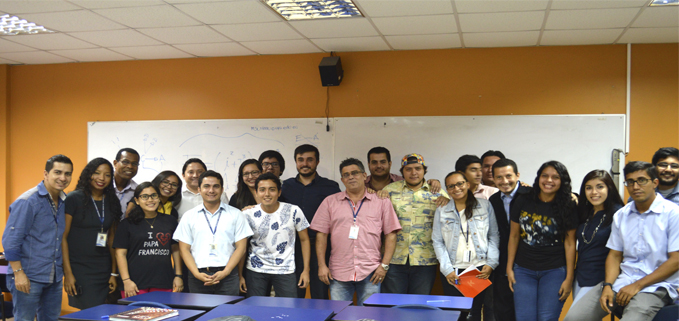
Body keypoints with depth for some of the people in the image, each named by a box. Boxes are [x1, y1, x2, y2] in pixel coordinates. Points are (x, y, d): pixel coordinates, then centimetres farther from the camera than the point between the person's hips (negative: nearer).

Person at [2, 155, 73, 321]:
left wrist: (65, 271, 13)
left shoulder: (65, 201, 8)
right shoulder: (27, 201, -13)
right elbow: (10, 240, -14)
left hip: (54, 277, 7)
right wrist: (18, 273, -17)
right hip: (29, 277, -7)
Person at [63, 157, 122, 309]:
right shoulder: (73, 199, -5)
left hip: (104, 270, 5)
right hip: (78, 269, -4)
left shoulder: (112, 202, 9)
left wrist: (114, 273, 11)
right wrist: (68, 273, -11)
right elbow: (63, 237, -7)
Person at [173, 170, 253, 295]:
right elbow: (184, 249, 8)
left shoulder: (235, 214, 9)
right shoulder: (189, 216, 12)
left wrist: (225, 272, -9)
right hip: (198, 278, 1)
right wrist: (197, 274, -7)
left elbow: (241, 247, 4)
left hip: (227, 276, -1)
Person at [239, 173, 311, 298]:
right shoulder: (248, 215, -4)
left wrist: (306, 270, -1)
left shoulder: (293, 211, -6)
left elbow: (304, 240, 3)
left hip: (285, 271, -1)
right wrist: (239, 275, -1)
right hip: (256, 271, 1)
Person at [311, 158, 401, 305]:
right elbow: (321, 235, 8)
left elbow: (390, 235, 5)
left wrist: (384, 265, -3)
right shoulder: (330, 202, 10)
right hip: (339, 274, 1)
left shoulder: (381, 202, 7)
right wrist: (322, 265, 1)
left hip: (370, 273, -1)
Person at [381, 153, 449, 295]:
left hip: (425, 261, 1)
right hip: (394, 260, 0)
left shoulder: (436, 192, 7)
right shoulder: (391, 190, 5)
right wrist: (379, 195, -9)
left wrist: (446, 200, -12)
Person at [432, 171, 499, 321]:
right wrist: (447, 269, -6)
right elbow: (437, 242, 5)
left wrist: (491, 264, -5)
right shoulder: (441, 211, 8)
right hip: (452, 272, 0)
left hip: (480, 270, 0)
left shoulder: (485, 205, 7)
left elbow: (494, 236, 6)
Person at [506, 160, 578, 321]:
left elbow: (570, 243, -2)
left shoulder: (567, 207, -2)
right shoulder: (523, 202, 2)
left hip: (554, 271, -2)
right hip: (523, 271, 2)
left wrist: (569, 278, -4)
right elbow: (514, 236, 8)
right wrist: (509, 268, 6)